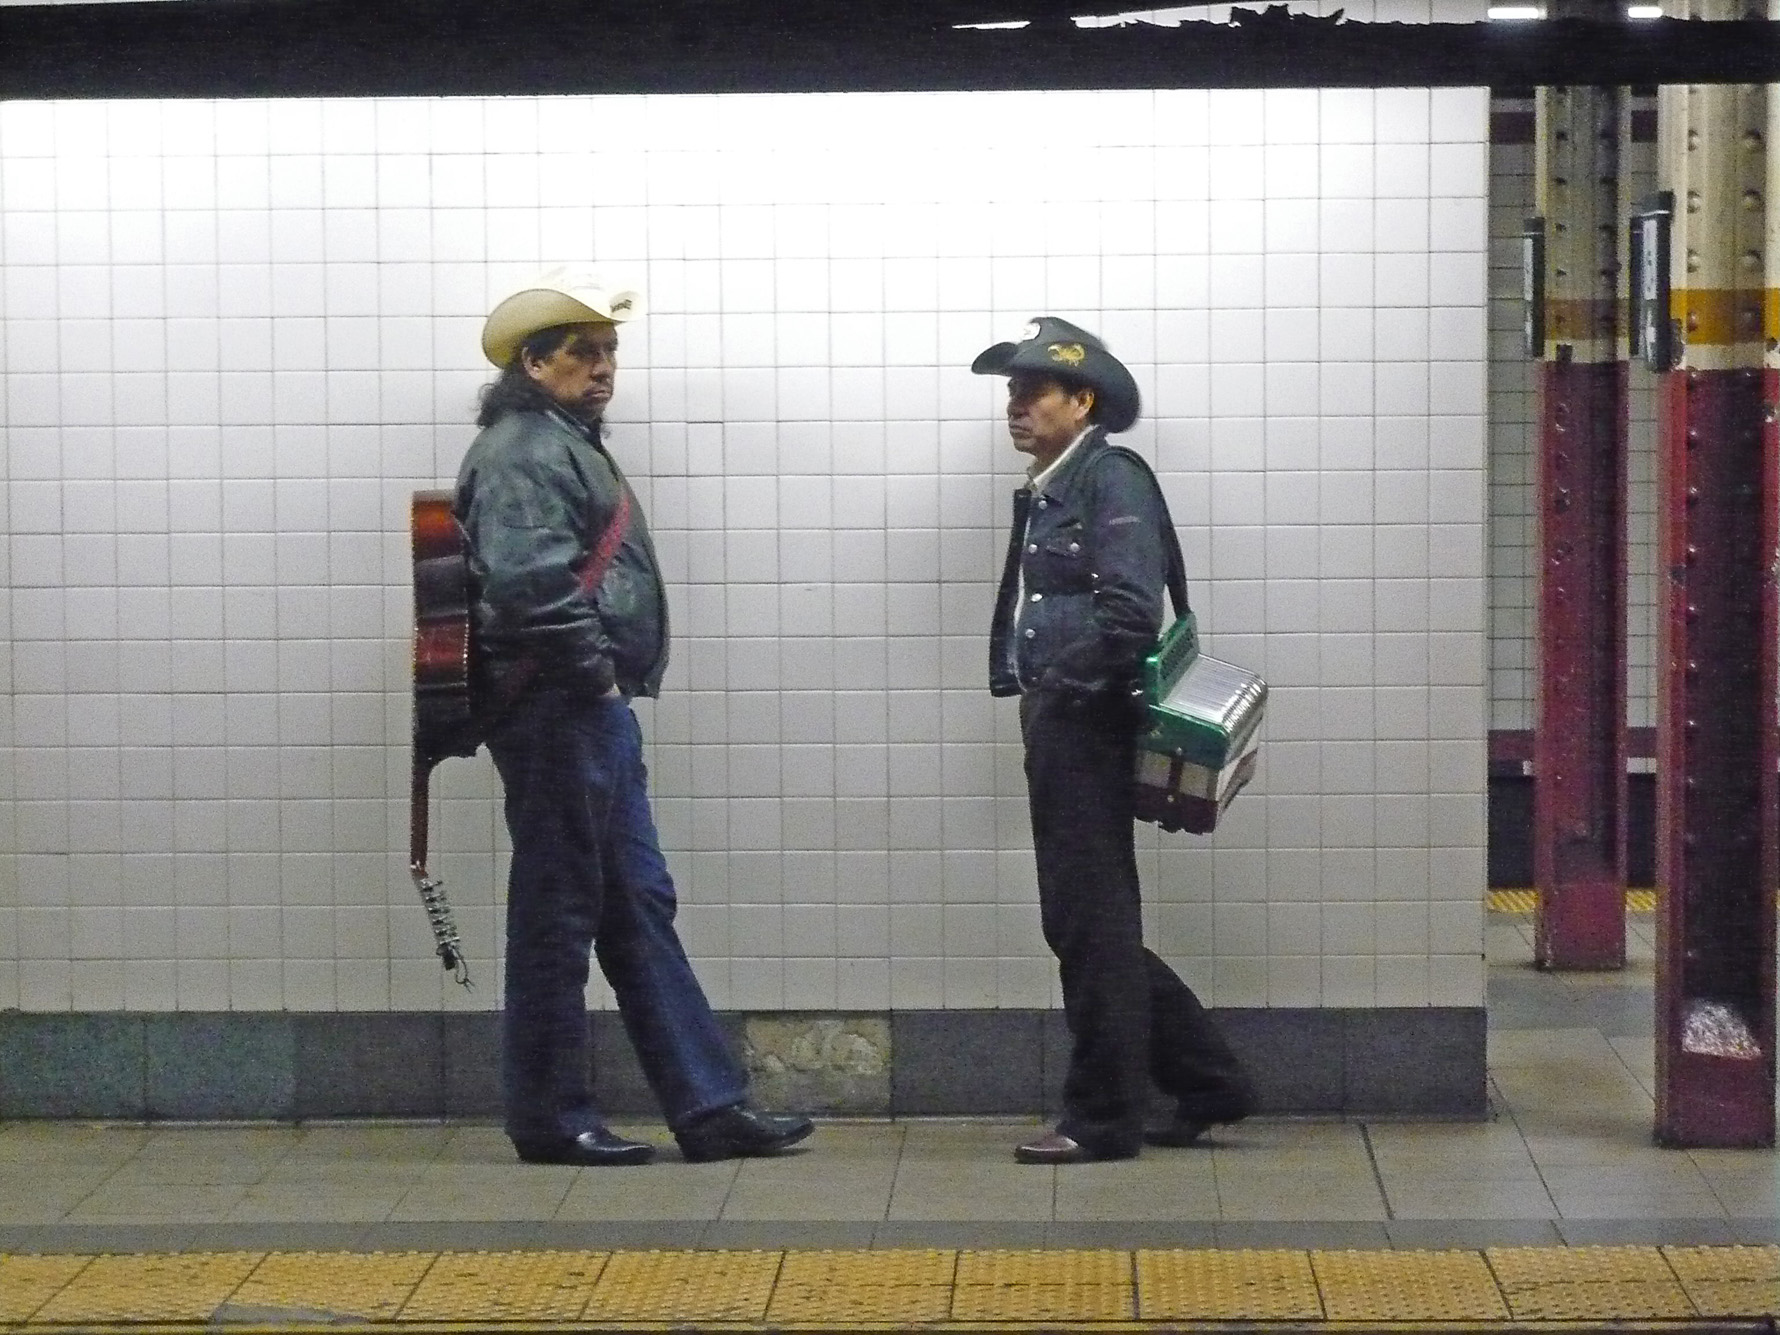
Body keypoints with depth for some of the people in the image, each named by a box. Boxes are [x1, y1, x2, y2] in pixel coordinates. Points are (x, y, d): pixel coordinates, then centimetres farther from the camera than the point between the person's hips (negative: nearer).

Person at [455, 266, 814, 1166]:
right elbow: (529, 582, -25)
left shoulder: (568, 444, 21)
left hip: (597, 714, 10)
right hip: (555, 712, -10)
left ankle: (708, 1108, 12)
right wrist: (594, 674, -16)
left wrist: (610, 687, 14)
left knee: (639, 906, 9)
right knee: (557, 912, -3)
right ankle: (549, 1118, 5)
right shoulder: (520, 451, -12)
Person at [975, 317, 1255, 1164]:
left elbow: (1129, 613, -20)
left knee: (1091, 925, -3)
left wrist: (1062, 684, -12)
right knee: (1082, 925, 13)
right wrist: (1036, 696, 8)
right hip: (1054, 726, 10)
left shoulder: (1112, 479, -10)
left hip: (1088, 724, -10)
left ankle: (1103, 1118, 6)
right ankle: (1206, 1080, 21)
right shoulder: (1045, 492, 17)